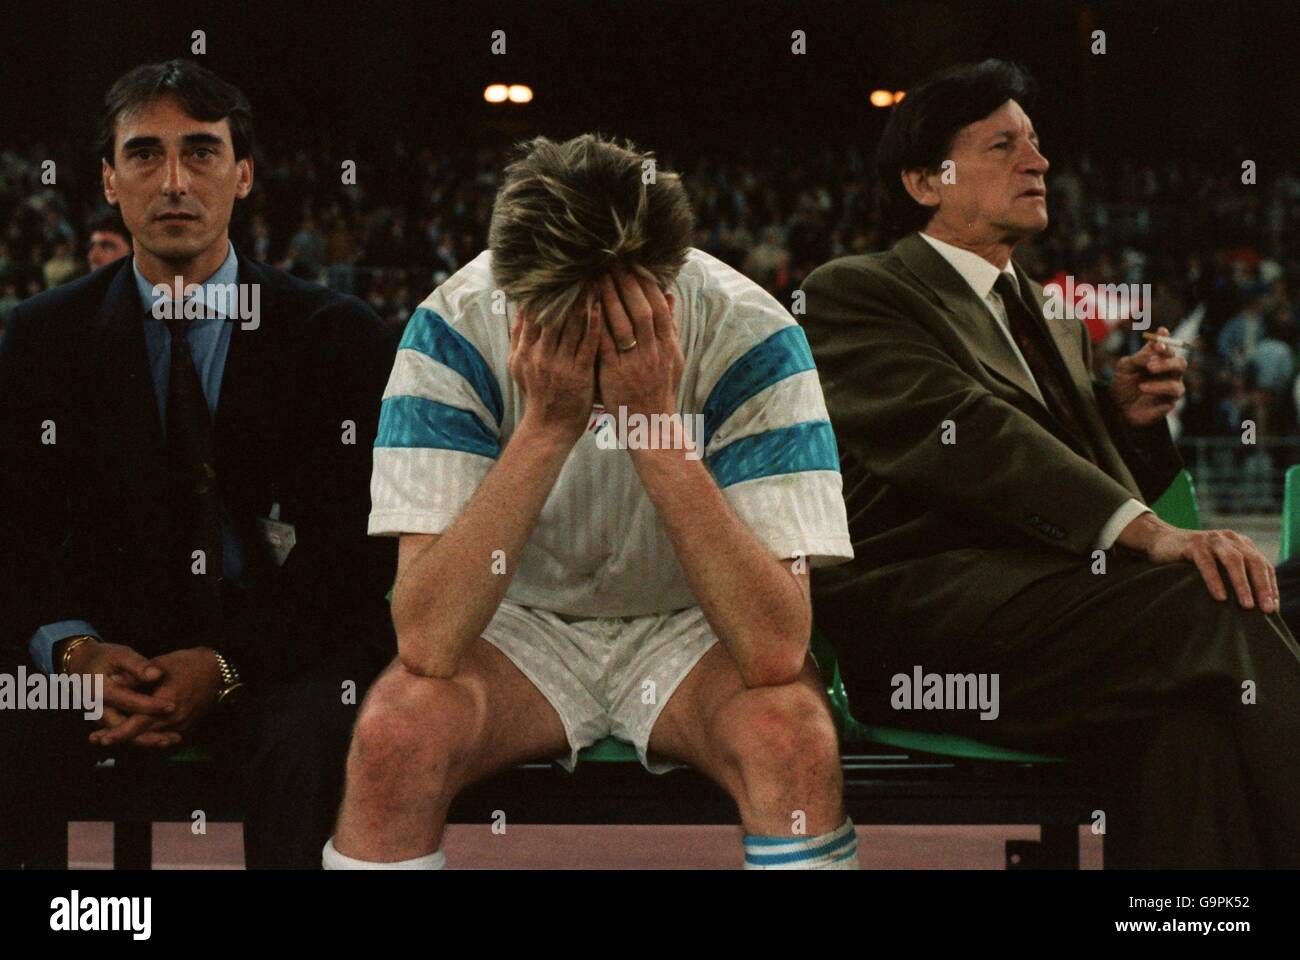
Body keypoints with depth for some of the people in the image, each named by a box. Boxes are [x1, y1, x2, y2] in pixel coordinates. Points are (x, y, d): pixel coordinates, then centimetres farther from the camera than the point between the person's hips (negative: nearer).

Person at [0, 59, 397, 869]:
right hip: (105, 655, 2)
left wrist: (226, 667, -19)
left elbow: (354, 556, -4)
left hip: (277, 657, -1)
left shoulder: (337, 337, 2)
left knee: (318, 732, -35)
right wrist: (73, 649, -16)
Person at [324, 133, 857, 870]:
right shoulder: (455, 326, -22)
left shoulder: (748, 334, -23)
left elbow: (775, 650, -31)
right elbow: (427, 644, -29)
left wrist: (659, 425, -35)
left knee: (793, 734, -32)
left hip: (691, 632, 0)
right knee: (394, 730, -30)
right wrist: (544, 427, -35)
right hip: (523, 626, 1)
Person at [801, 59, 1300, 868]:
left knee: (1188, 719, -32)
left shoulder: (1048, 315, 31)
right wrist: (1147, 531, -26)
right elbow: (960, 433, -13)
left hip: (1059, 594, 7)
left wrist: (1126, 412, 10)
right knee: (1215, 611, -32)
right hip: (921, 609, -6)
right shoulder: (852, 293, 6)